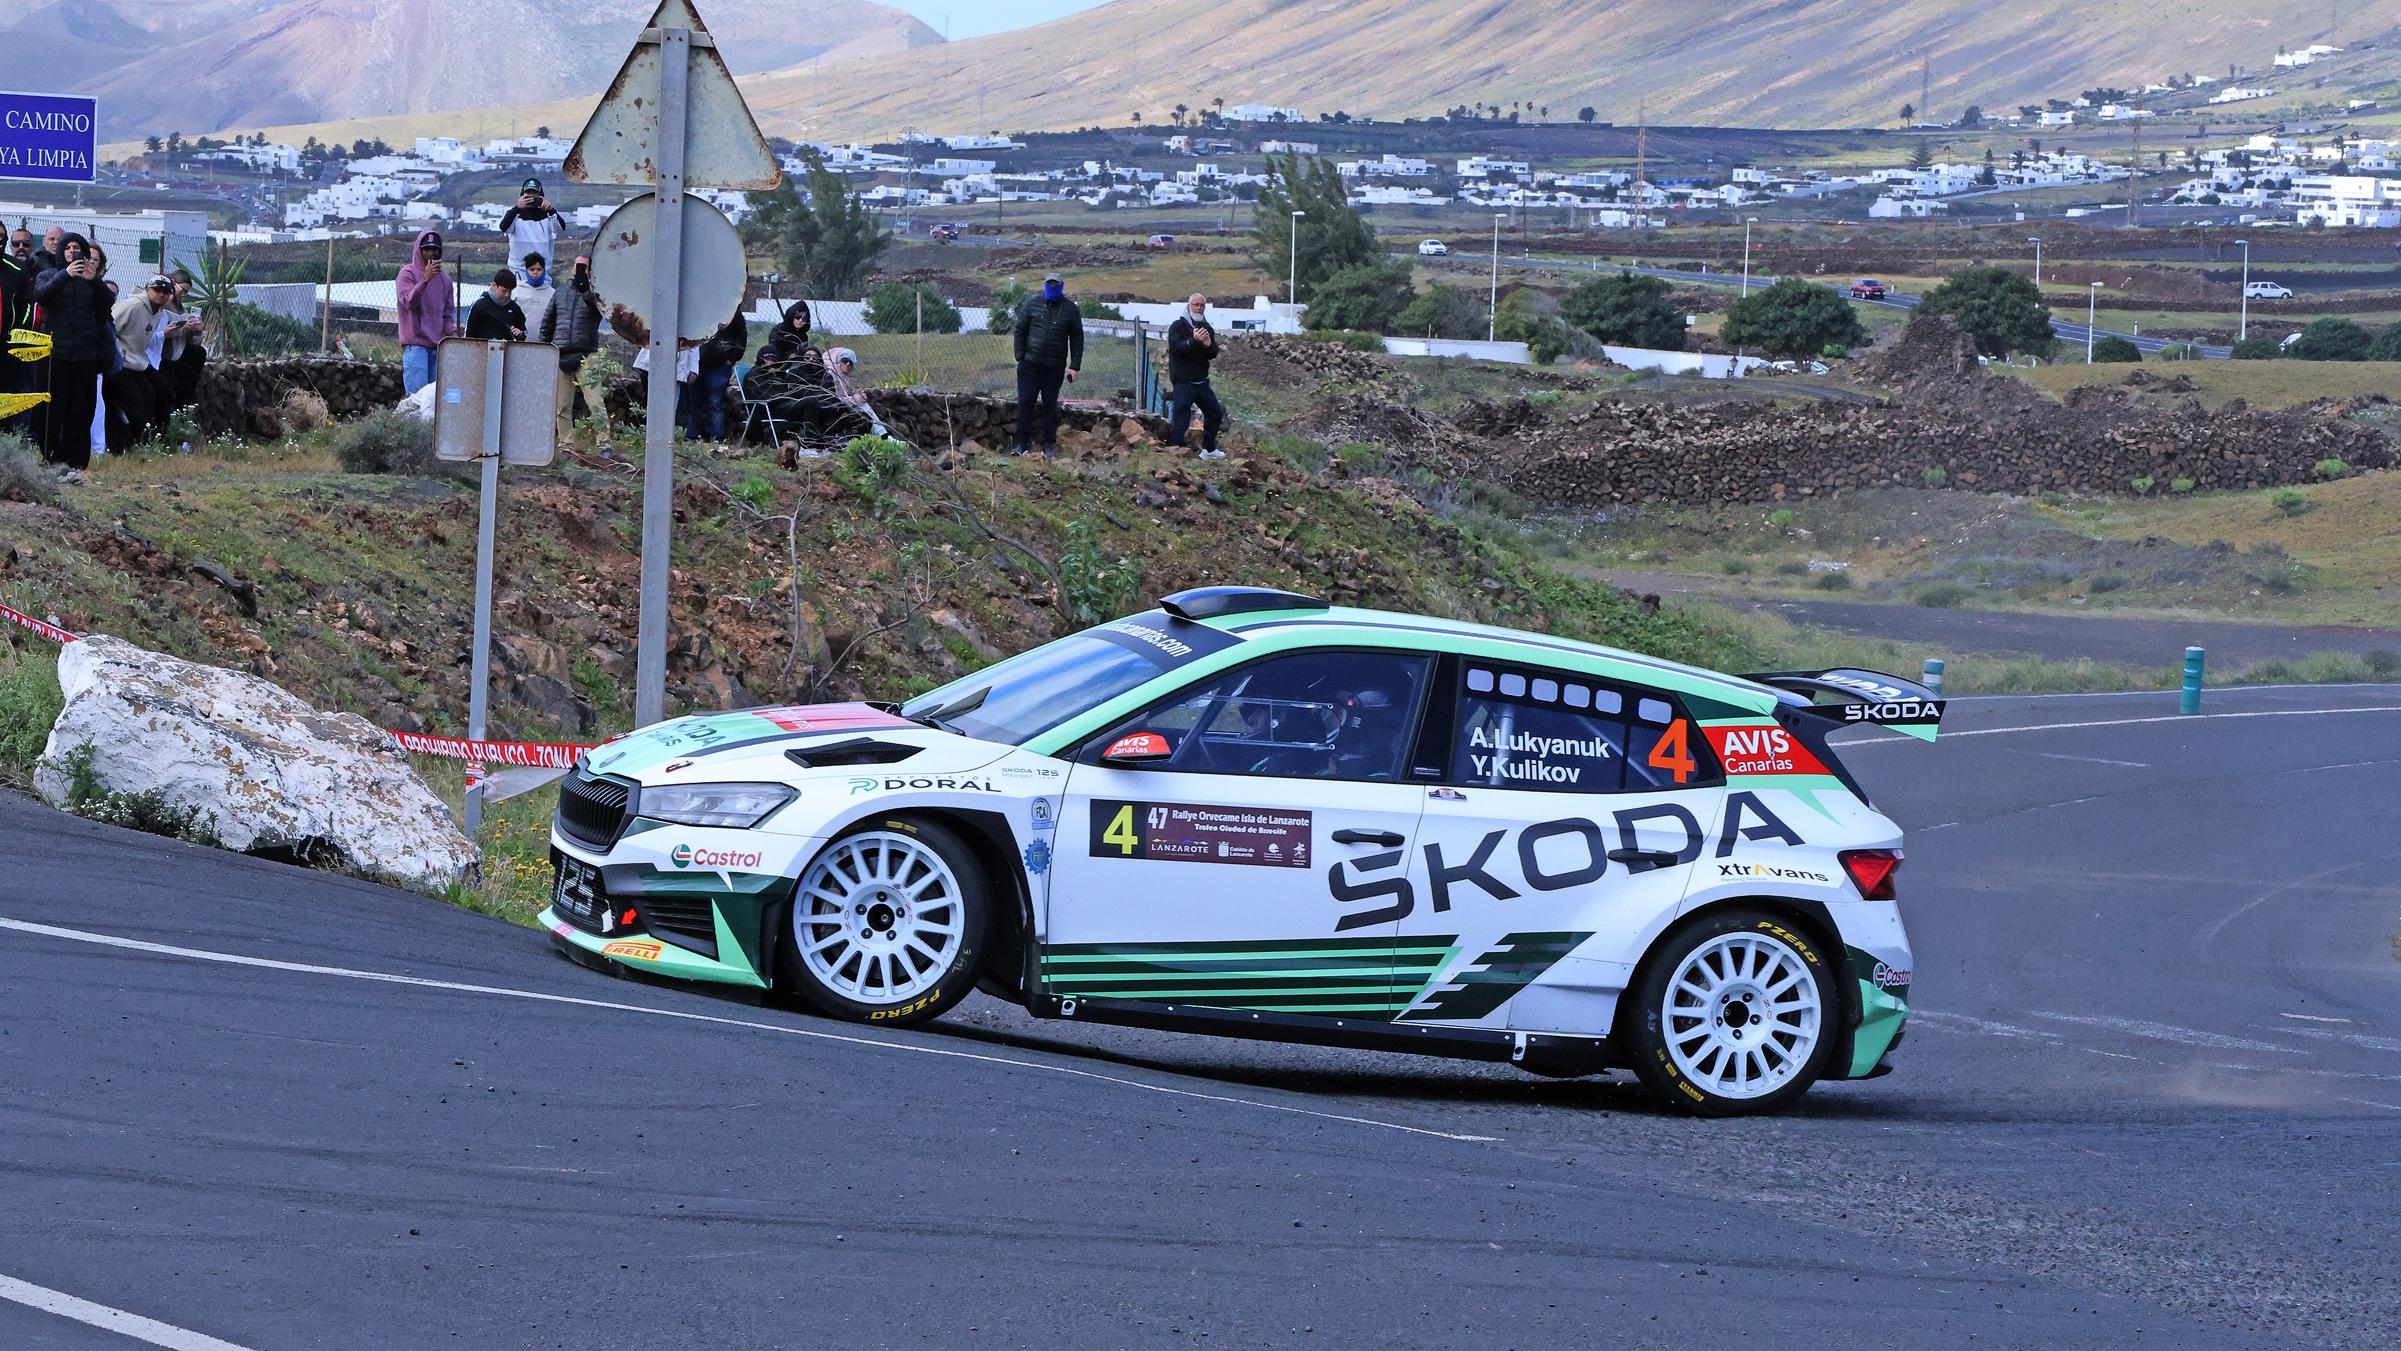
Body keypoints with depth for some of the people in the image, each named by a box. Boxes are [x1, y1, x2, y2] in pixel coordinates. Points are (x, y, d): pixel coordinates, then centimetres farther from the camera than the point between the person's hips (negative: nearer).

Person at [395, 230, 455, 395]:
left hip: (439, 344, 6)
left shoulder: (444, 278, 15)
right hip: (415, 344, -5)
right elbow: (408, 302, -16)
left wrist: (451, 331, -1)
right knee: (417, 393, -13)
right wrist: (425, 280, -26)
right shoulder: (408, 273, -1)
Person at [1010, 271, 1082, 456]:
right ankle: (1022, 442, 6)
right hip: (1030, 364, 0)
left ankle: (1049, 444, 14)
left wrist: (1074, 366, 0)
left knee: (1050, 405, 6)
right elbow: (1020, 331, 6)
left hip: (1055, 367, 0)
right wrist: (1020, 357, -2)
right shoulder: (1032, 304, 2)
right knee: (1025, 402, -2)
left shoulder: (1070, 309, 2)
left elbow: (1077, 339, 6)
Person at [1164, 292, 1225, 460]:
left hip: (1201, 381, 7)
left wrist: (1209, 345, -15)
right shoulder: (1178, 326, -6)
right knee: (1181, 420, -11)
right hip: (1183, 381, -7)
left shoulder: (1206, 328, 12)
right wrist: (1194, 341, -34)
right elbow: (1175, 348, -21)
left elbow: (1214, 354, 8)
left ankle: (1209, 449, 30)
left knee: (1215, 414, 15)